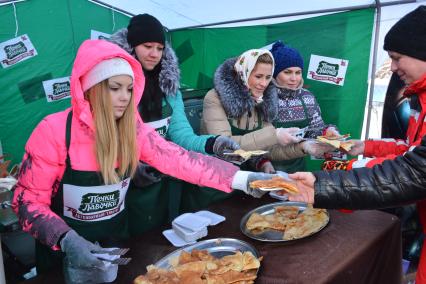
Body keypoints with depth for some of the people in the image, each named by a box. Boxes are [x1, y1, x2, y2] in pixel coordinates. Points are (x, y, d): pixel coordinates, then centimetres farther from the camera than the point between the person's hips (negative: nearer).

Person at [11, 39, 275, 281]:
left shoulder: (132, 129, -9)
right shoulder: (54, 131, -20)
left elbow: (179, 160, -18)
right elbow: (28, 200, -14)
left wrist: (242, 178, -28)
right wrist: (67, 240, -30)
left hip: (116, 243, 4)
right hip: (64, 252, -3)